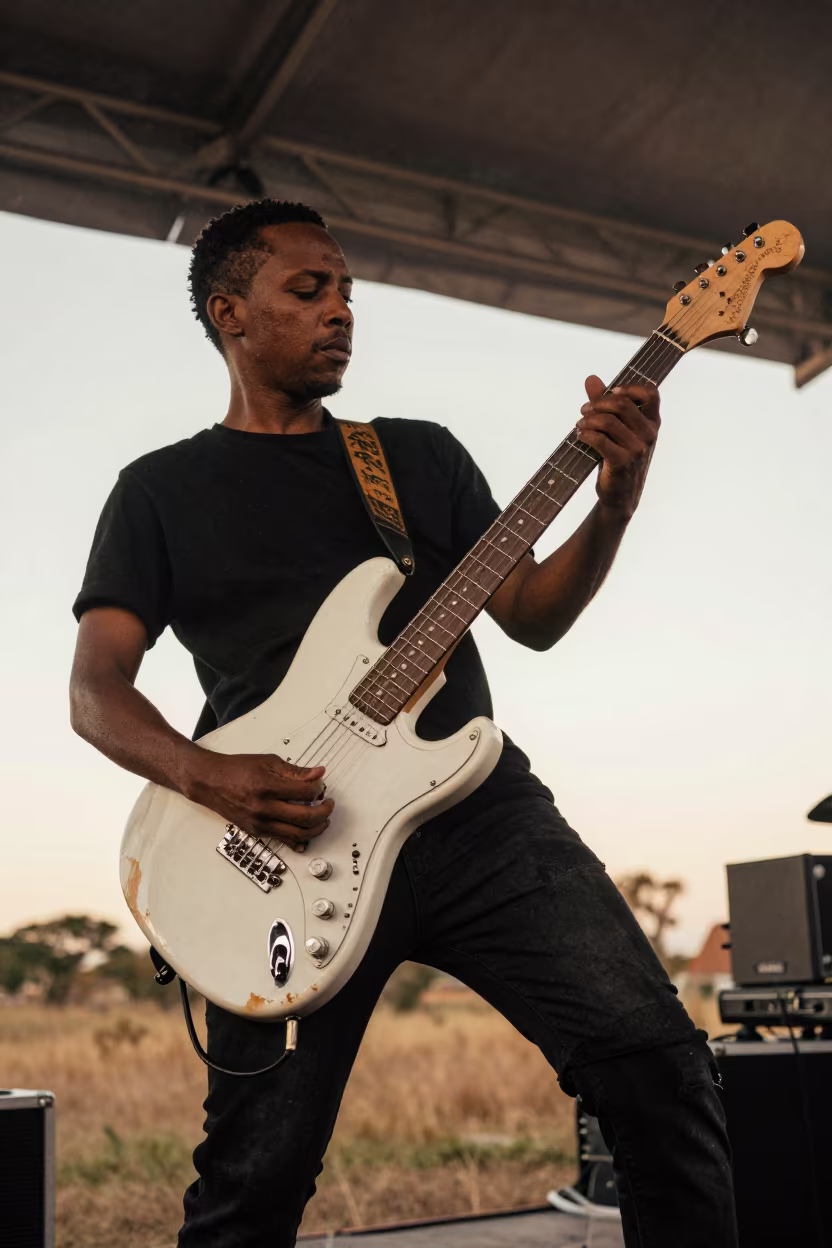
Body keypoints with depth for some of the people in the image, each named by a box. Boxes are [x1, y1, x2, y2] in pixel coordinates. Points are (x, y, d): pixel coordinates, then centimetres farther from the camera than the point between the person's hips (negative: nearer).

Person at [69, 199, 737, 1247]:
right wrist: (208, 777, -16)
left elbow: (532, 619, 15)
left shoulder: (423, 454, 20)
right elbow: (95, 688, 4)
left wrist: (614, 503, -3)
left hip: (480, 810, 2)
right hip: (295, 845, -2)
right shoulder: (164, 489, 12)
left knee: (656, 1063, -11)